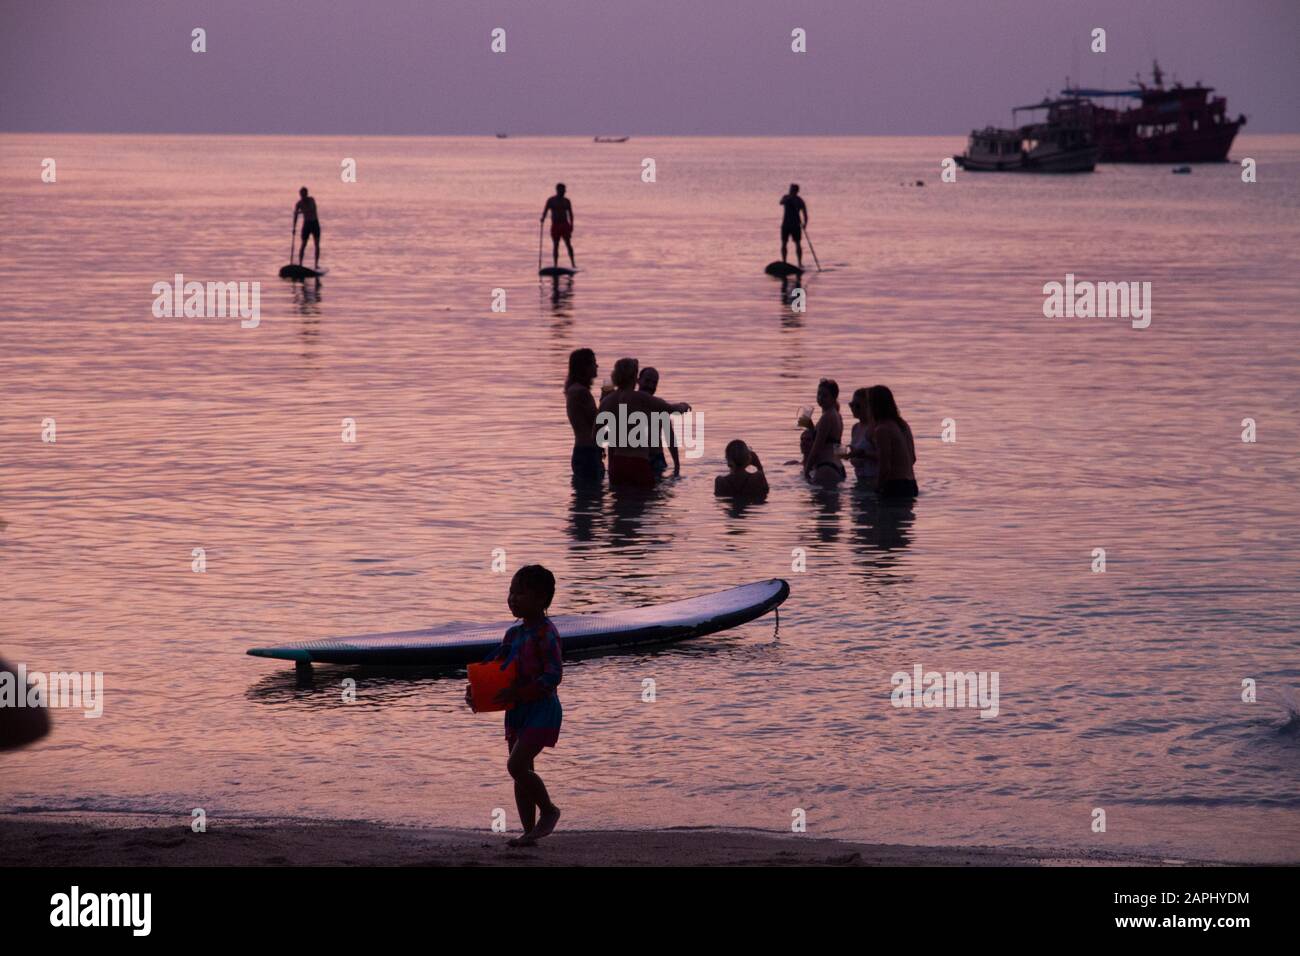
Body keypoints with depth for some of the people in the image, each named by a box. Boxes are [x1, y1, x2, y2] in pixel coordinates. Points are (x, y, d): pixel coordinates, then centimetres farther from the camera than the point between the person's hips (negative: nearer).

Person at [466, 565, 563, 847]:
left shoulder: (546, 634, -15)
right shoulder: (514, 634, 11)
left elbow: (553, 676, -22)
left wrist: (518, 692, -25)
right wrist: (474, 690, -2)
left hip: (542, 709, -9)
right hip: (516, 711, 9)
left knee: (516, 765, -17)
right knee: (521, 771, 9)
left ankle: (549, 810, 4)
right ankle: (529, 832, 14)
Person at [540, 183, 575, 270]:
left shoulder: (566, 201, 9)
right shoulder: (551, 200, 2)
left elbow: (570, 214, 12)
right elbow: (545, 211, -5)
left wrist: (571, 224, 2)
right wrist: (543, 218, -26)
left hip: (565, 225, 1)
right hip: (555, 225, -1)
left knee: (568, 244, -6)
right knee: (555, 245, 0)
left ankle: (573, 264, -6)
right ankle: (555, 265, 3)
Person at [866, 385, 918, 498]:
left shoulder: (882, 429, -14)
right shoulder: (903, 425, 13)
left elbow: (885, 467, -18)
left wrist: (878, 490, -8)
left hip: (894, 488, -9)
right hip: (911, 485, 9)